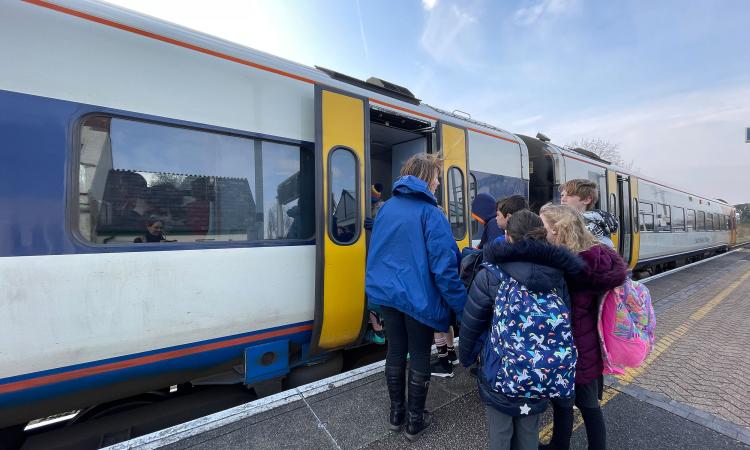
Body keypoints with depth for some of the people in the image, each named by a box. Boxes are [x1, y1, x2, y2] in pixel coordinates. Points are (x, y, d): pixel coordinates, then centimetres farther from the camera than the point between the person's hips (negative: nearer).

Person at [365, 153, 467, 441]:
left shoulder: (387, 208, 5)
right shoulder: (430, 212, -15)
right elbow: (444, 266, -19)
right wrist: (461, 306, -13)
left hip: (387, 295, 6)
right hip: (418, 298, -5)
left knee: (395, 352, 18)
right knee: (419, 356, 12)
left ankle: (396, 414, 35)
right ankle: (415, 421, 29)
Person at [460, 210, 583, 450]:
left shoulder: (490, 276, -16)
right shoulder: (558, 277, -4)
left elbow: (471, 324, -8)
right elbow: (565, 324, 3)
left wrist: (465, 357, 10)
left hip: (501, 373, -3)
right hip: (543, 376, 4)